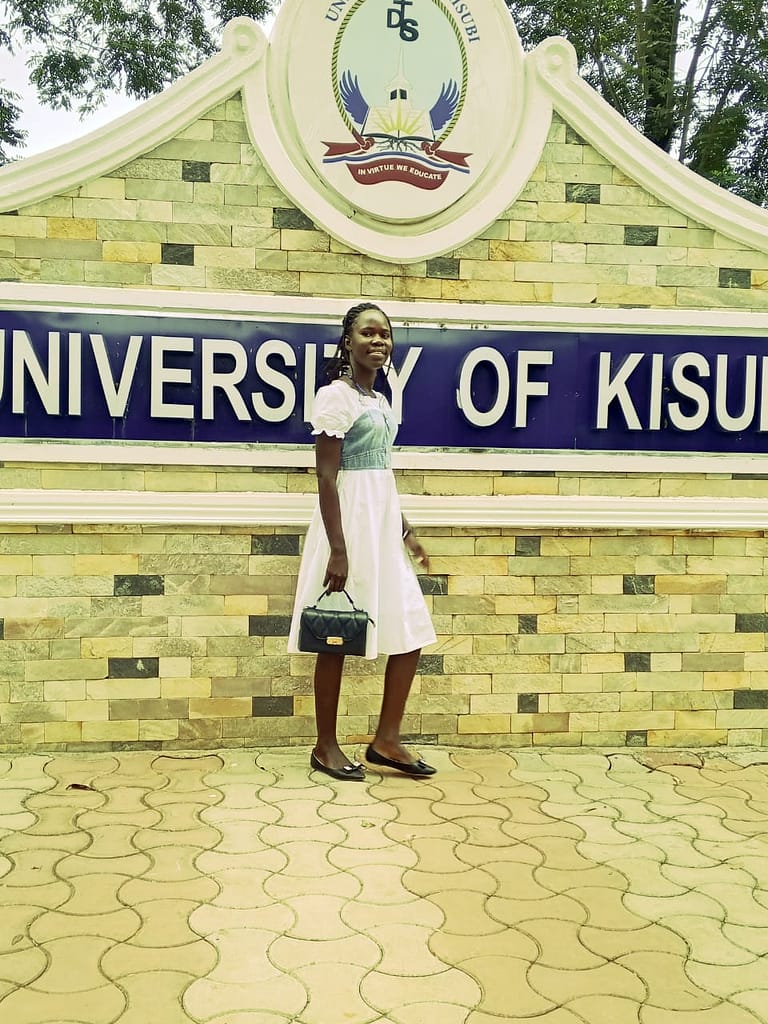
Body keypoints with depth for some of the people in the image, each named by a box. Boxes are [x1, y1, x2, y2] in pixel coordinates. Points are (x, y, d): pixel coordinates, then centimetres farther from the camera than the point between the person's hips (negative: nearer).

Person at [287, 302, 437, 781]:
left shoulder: (380, 400, 15)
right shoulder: (336, 396, -10)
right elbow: (327, 477, -16)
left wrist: (406, 530, 19)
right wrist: (338, 549, -21)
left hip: (384, 525, 9)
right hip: (349, 524, -9)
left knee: (411, 632, 7)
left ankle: (387, 740, 18)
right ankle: (326, 746, 15)